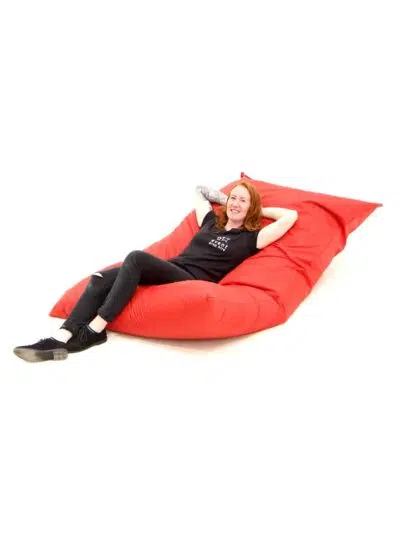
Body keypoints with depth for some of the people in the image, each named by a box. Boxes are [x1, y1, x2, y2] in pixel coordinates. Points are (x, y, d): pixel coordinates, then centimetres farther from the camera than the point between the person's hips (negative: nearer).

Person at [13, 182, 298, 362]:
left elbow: (291, 216, 0)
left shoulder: (250, 238, 7)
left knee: (136, 257, -32)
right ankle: (60, 339, -28)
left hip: (193, 281, -7)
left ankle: (95, 330, -28)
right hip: (170, 269, 7)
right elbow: (199, 190, 40)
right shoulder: (212, 221, 24)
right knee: (100, 280, -16)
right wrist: (224, 198, 34)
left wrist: (260, 209, 14)